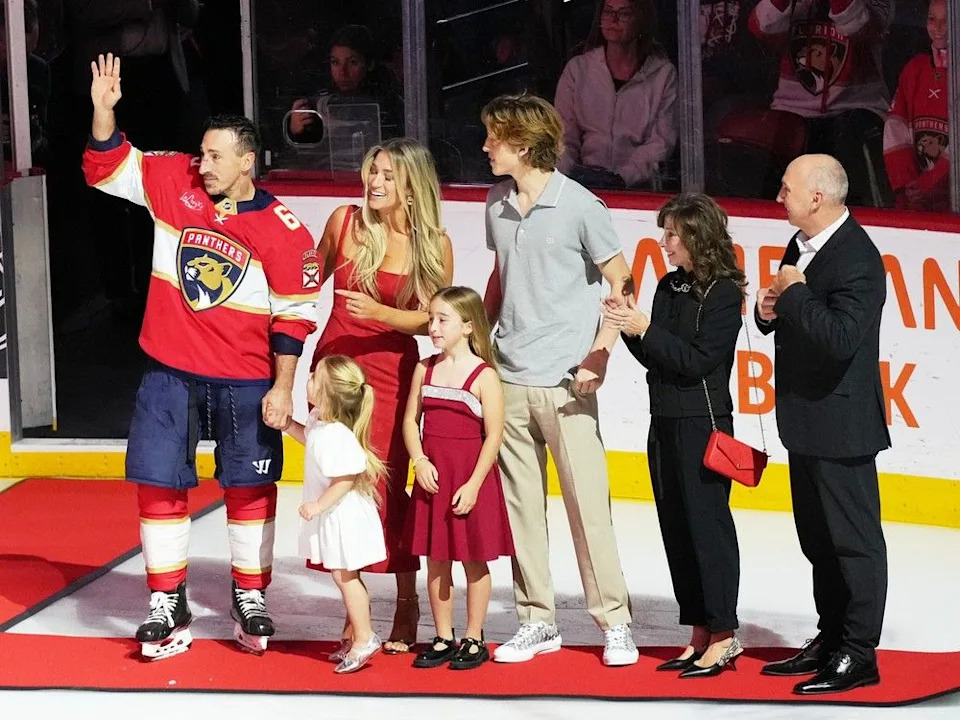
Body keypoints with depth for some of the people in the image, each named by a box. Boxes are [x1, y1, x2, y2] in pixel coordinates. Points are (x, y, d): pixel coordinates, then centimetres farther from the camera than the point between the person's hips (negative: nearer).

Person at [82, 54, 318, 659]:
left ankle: (251, 599, 22)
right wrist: (104, 109, -14)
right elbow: (107, 167, 2)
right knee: (158, 485, 2)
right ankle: (169, 606, 12)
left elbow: (295, 315, -9)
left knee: (250, 489, 7)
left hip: (246, 382, -2)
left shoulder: (283, 232, -13)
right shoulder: (175, 182, -3)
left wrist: (282, 388, -10)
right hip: (170, 373, 3)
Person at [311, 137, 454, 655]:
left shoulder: (434, 245, -4)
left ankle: (407, 608, 9)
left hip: (391, 374, -2)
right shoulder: (345, 222, 0)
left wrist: (381, 313, -19)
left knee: (390, 487, -5)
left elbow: (431, 320, -4)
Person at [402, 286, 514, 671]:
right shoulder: (425, 369, 6)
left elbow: (493, 436, -11)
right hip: (432, 476, 5)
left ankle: (473, 640, 16)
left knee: (474, 560, 5)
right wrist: (420, 460, -8)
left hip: (471, 479, -5)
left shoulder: (484, 375, -10)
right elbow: (410, 420, 8)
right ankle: (443, 639, 20)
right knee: (436, 560, 10)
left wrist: (473, 484, -15)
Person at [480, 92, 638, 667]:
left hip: (564, 381, -5)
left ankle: (615, 621, 6)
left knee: (588, 502, -3)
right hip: (509, 379, 5)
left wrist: (600, 355, -13)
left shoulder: (580, 205, -8)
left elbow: (620, 285, -4)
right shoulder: (497, 205, 9)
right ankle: (538, 620, 16)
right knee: (520, 504, 7)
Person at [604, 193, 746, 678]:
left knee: (707, 524, -4)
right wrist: (631, 331, -4)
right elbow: (655, 359, 13)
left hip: (704, 424, -8)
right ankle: (700, 634, 16)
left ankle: (723, 636, 2)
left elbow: (699, 360, -18)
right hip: (665, 421, 8)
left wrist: (646, 330, -19)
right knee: (676, 528, 9)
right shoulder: (670, 287, 11)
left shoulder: (723, 292, -11)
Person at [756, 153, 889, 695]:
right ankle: (831, 641, 27)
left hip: (841, 422, -10)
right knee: (819, 539, 17)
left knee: (855, 539, -2)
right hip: (805, 420, 10)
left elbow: (841, 338, -30)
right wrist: (772, 311, -2)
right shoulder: (801, 246, 9)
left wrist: (796, 292, -20)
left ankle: (859, 654, 4)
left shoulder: (857, 259, -19)